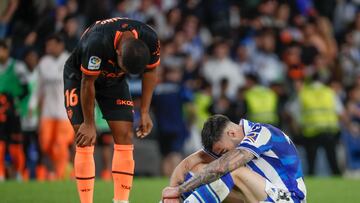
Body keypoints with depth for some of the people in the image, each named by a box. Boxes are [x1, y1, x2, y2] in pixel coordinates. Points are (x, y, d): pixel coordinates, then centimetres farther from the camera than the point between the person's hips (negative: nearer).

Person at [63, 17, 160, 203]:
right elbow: (88, 83, -26)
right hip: (79, 77, -4)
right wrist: (89, 124, -17)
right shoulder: (97, 43, -41)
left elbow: (149, 72, -6)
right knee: (85, 144, -12)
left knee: (125, 138, -7)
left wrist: (145, 112, -6)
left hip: (114, 82, 4)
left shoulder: (150, 40, -28)